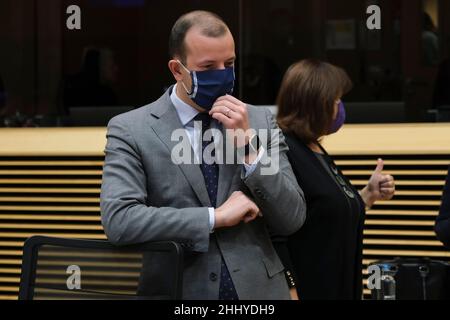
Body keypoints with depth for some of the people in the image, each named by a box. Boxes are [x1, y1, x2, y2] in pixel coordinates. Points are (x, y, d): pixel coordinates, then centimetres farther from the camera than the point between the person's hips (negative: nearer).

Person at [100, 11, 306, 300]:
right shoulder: (130, 130, -7)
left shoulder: (261, 121, 2)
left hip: (258, 291, 3)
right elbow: (117, 220, -19)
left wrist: (247, 144, -13)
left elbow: (292, 221, -2)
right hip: (177, 291, -2)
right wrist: (216, 217, -18)